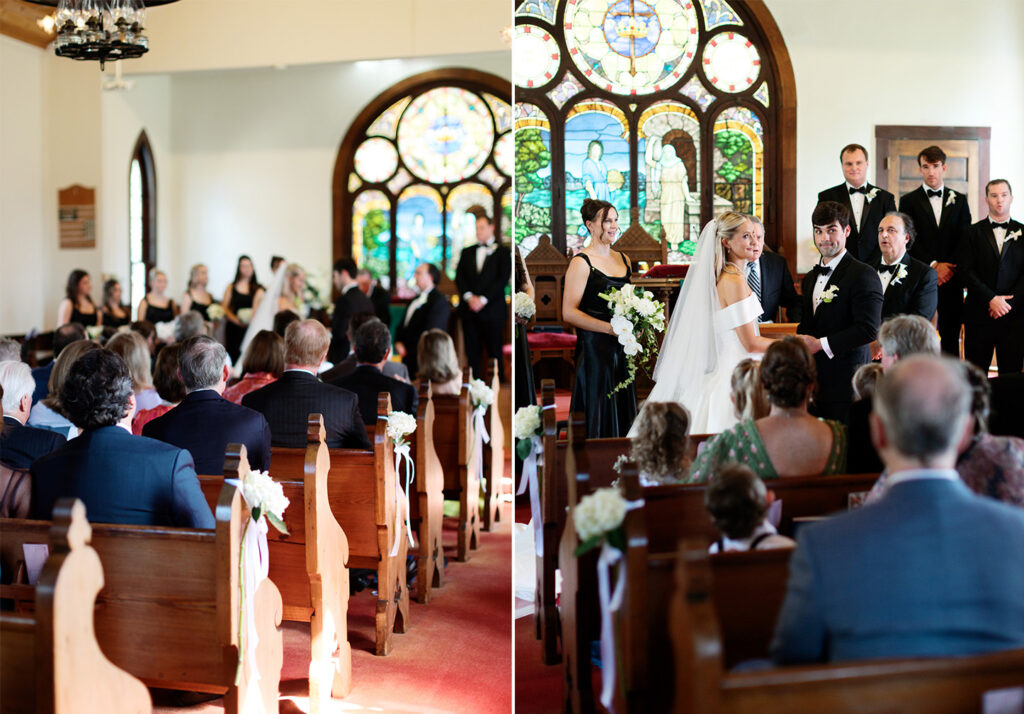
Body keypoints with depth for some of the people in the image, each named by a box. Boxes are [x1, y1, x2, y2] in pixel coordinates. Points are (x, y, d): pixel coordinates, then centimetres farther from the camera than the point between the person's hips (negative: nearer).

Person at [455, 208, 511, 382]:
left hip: (492, 310, -4)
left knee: (495, 353, -3)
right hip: (469, 309, 4)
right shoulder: (467, 252, 17)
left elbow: (503, 279, -5)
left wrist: (483, 299, -13)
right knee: (472, 353, 2)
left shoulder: (502, 252, 4)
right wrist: (469, 296, -9)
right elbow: (459, 277, 9)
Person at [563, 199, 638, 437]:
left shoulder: (624, 259, 14)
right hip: (594, 349, -6)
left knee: (622, 413, 7)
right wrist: (610, 328, -19)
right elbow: (569, 312, -13)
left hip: (621, 350, 7)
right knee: (598, 416, -3)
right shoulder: (581, 263, -7)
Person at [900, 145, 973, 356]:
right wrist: (934, 266, -12)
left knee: (951, 336, 3)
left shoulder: (959, 200, 12)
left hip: (952, 279, 2)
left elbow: (964, 239, 6)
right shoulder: (909, 201, 6)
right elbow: (909, 240, -3)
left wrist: (948, 268, -8)